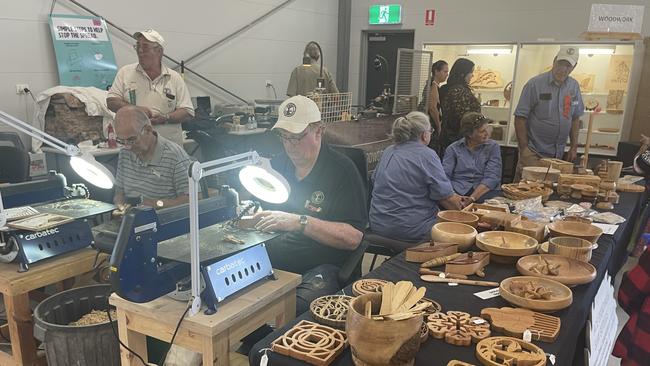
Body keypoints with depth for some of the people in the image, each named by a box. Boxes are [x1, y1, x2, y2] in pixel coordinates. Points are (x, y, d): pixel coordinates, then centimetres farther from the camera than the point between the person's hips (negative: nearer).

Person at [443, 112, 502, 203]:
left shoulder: (493, 147, 8)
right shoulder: (453, 149, 9)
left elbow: (491, 177, -4)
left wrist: (472, 198, -18)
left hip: (485, 193, 1)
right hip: (458, 191, 0)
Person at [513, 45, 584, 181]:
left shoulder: (574, 86, 9)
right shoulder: (535, 84, -7)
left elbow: (575, 118, 16)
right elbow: (520, 118, -9)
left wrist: (574, 146, 10)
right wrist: (524, 148, -13)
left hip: (558, 154, 5)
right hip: (533, 152, -5)